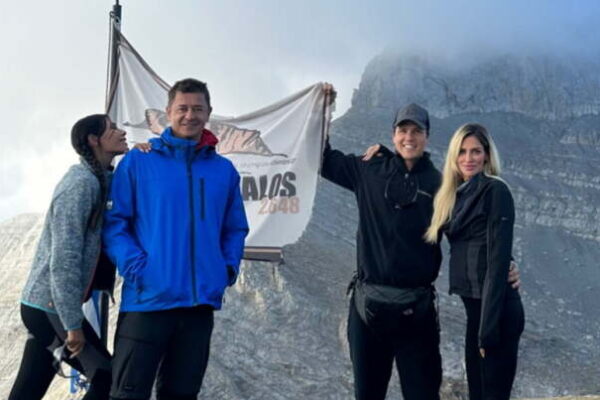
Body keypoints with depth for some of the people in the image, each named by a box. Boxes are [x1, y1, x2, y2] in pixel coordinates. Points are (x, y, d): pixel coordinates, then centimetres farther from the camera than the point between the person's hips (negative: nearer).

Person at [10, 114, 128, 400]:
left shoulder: (97, 179, 12)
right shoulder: (82, 183, -16)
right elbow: (64, 260, -21)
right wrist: (73, 324, -20)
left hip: (43, 304, 9)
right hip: (51, 308, -9)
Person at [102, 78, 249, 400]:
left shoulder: (224, 170, 11)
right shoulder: (138, 160, 0)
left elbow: (235, 228, 17)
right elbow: (114, 221, -2)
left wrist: (229, 267, 1)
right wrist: (134, 265, -15)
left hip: (201, 301, 4)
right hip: (148, 298, -4)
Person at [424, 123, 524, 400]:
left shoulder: (495, 191, -10)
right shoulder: (458, 194, 14)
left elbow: (498, 260, -16)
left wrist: (489, 326, -19)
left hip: (496, 310, -8)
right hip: (474, 307, 8)